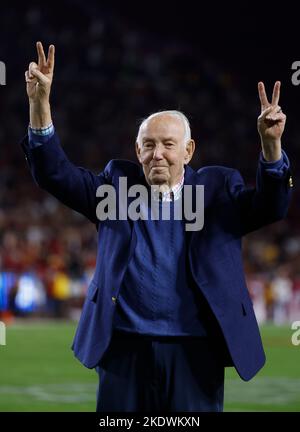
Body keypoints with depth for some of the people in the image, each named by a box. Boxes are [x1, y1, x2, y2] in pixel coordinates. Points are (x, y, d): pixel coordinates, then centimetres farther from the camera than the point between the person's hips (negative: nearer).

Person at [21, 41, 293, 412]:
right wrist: (40, 101, -11)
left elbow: (270, 206, -6)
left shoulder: (216, 189, 7)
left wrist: (270, 144, -23)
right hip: (126, 349, 1)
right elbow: (55, 173, 2)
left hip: (194, 352, -1)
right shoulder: (117, 184, 9)